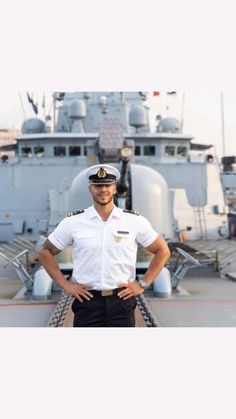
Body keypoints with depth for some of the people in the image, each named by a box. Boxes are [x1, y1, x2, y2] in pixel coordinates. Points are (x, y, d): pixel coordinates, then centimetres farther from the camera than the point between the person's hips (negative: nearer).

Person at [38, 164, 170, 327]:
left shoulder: (135, 221, 2)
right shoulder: (73, 222, 1)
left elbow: (163, 251, 10)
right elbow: (46, 252, 9)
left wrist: (142, 284, 3)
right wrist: (65, 285, 1)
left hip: (122, 300, 0)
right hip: (87, 300, 0)